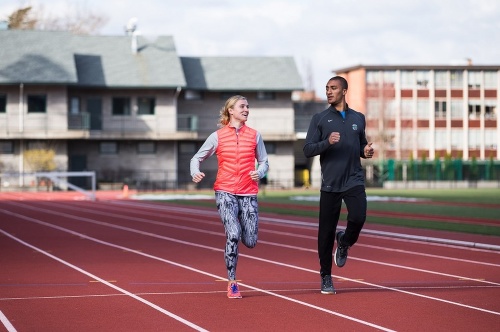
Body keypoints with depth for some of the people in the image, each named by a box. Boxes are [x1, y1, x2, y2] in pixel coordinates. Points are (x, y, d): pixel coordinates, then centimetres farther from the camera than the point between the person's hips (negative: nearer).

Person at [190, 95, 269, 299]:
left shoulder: (254, 135, 7)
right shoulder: (218, 136, 3)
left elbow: (264, 162, 12)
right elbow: (197, 157, 9)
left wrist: (259, 173, -10)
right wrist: (195, 173, -12)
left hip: (248, 193, 2)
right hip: (225, 192, -2)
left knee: (250, 242, -1)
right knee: (232, 235, -19)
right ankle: (232, 283, -7)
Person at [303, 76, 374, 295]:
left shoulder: (358, 118, 12)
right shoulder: (319, 119, 4)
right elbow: (308, 150, -2)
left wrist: (366, 151, 1)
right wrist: (327, 142, -19)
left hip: (354, 180, 1)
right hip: (330, 183, -1)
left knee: (358, 218, -21)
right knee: (326, 232, 0)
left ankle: (344, 241, 15)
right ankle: (326, 277, 15)